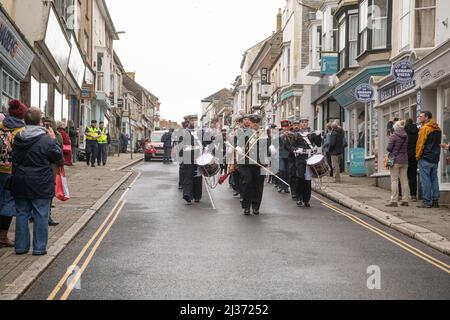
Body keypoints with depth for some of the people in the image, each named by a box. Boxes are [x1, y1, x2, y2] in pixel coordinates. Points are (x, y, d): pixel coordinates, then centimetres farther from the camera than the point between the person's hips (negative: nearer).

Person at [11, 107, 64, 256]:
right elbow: (58, 156, -6)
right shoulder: (46, 139, -15)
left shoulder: (17, 139, 1)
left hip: (20, 184, 5)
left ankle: (21, 246, 18)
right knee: (41, 216, 4)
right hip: (40, 185, -4)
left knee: (22, 214, 13)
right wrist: (54, 139, 4)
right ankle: (39, 248, 7)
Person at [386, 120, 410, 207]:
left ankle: (394, 201, -6)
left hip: (395, 160, -5)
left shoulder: (393, 136, -10)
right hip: (404, 160, 5)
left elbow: (389, 148, -9)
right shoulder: (406, 136, 6)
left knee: (394, 180, -3)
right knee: (404, 180, 9)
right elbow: (407, 148, 10)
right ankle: (405, 200, 11)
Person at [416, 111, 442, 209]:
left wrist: (418, 156, -3)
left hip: (425, 158, -8)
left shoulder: (425, 128, -11)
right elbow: (438, 143, 17)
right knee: (434, 179, 10)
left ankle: (427, 202, -5)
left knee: (425, 180, -4)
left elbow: (420, 143, -13)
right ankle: (435, 201, 10)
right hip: (435, 158, 8)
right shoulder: (438, 129, 13)